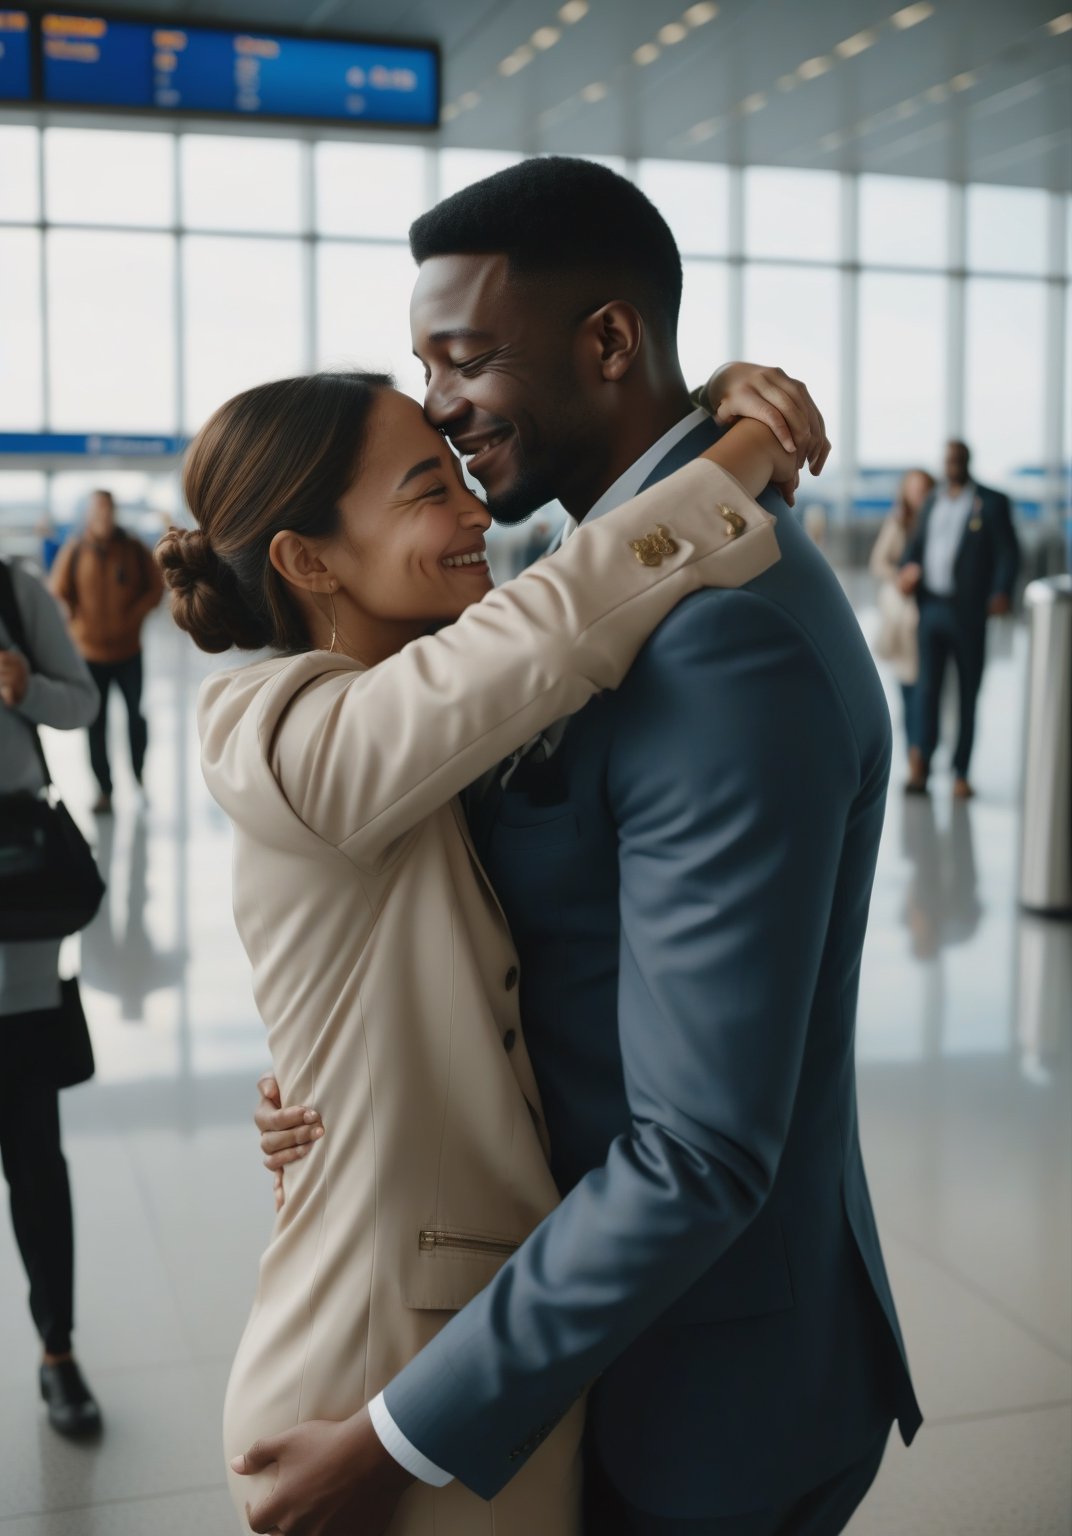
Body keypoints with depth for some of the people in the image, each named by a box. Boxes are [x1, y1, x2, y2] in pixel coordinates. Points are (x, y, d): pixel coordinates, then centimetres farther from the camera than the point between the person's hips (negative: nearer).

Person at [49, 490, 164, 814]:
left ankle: (139, 772, 35)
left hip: (128, 650, 1)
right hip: (91, 652, -1)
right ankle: (104, 789, 9)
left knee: (135, 714, 13)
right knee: (96, 723, 1)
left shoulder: (133, 548, -3)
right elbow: (58, 593, -2)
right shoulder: (74, 551, -6)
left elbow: (155, 587, 2)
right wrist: (79, 621, -14)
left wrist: (135, 615, -11)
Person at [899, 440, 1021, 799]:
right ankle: (922, 763, -13)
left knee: (967, 693, 3)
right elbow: (917, 542, 24)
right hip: (931, 606, 4)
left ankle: (961, 773, 8)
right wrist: (909, 567, 1)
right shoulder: (932, 503, 17)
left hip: (968, 611, -3)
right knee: (928, 687, -7)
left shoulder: (992, 503, 1)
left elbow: (1008, 552, -5)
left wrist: (1001, 592, -22)